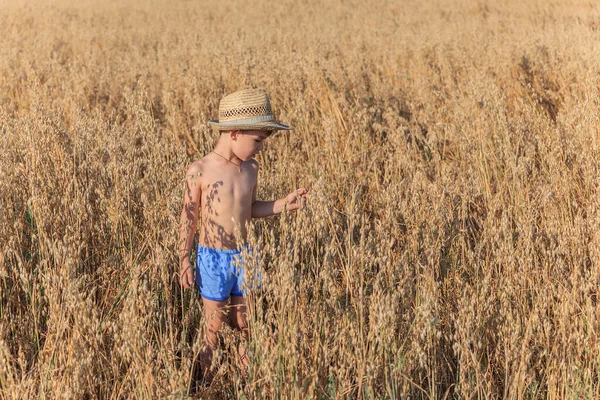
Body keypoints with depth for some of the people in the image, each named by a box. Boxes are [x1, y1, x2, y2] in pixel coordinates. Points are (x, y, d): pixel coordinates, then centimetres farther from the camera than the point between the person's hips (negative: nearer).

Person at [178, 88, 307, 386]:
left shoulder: (250, 169, 0)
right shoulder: (199, 171, -14)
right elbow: (189, 219, -7)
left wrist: (284, 204, 0)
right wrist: (184, 262, -5)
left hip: (245, 256, 4)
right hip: (213, 259, -4)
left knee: (245, 326, 14)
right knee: (214, 328, 8)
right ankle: (207, 384, 26)